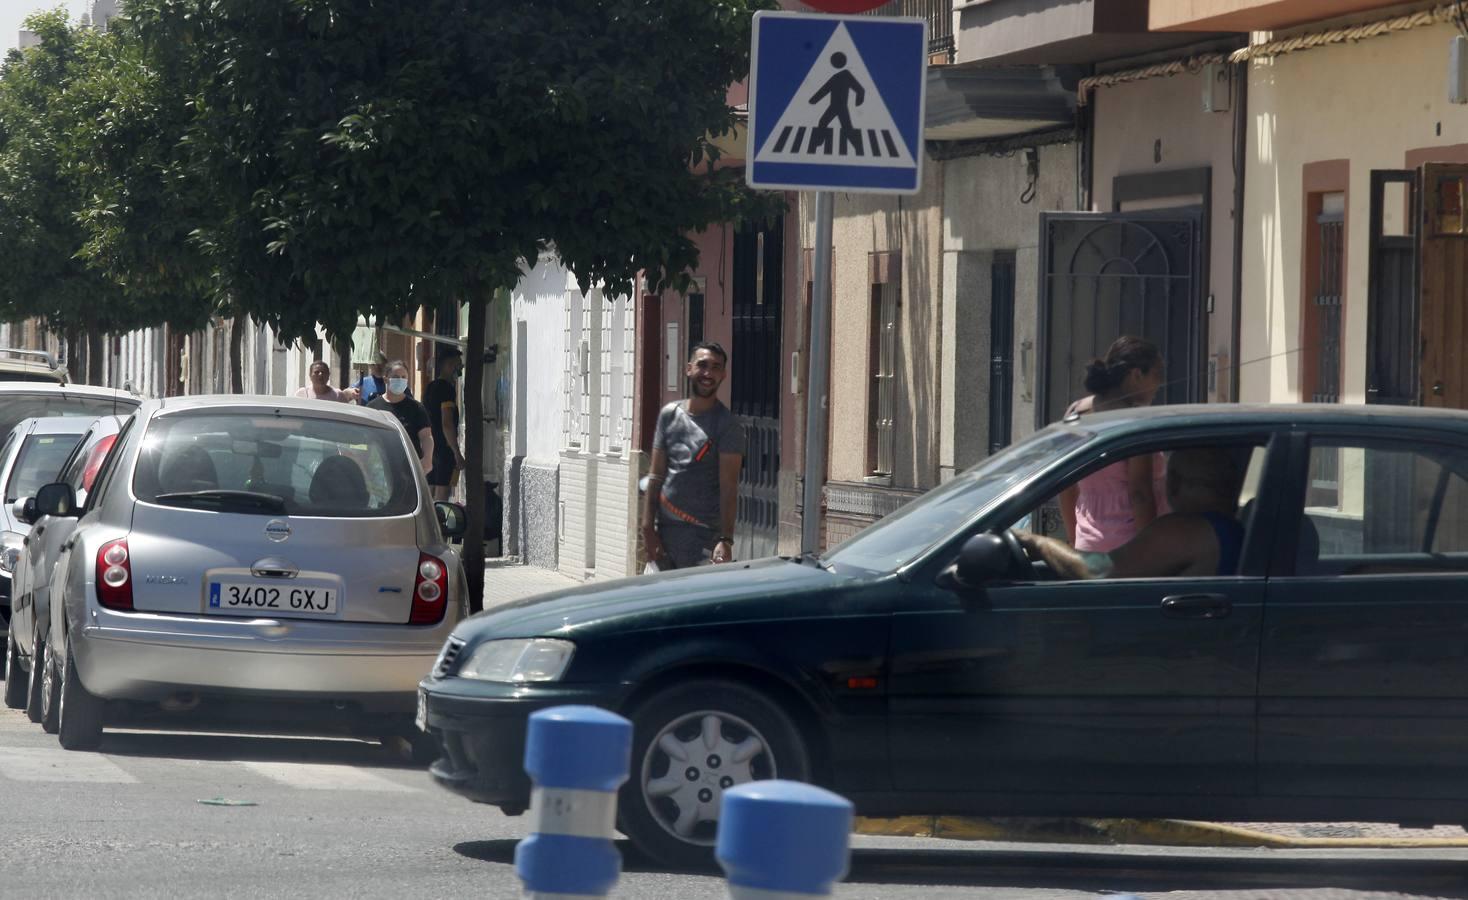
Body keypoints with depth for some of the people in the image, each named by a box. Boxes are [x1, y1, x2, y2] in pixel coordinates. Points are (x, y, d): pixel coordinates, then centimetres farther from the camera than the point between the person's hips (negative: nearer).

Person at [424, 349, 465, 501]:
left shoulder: (431, 387, 16)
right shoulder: (447, 388, -12)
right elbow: (447, 424, -19)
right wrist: (457, 453, -19)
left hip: (430, 449, 9)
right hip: (445, 449, -9)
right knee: (442, 494, -10)